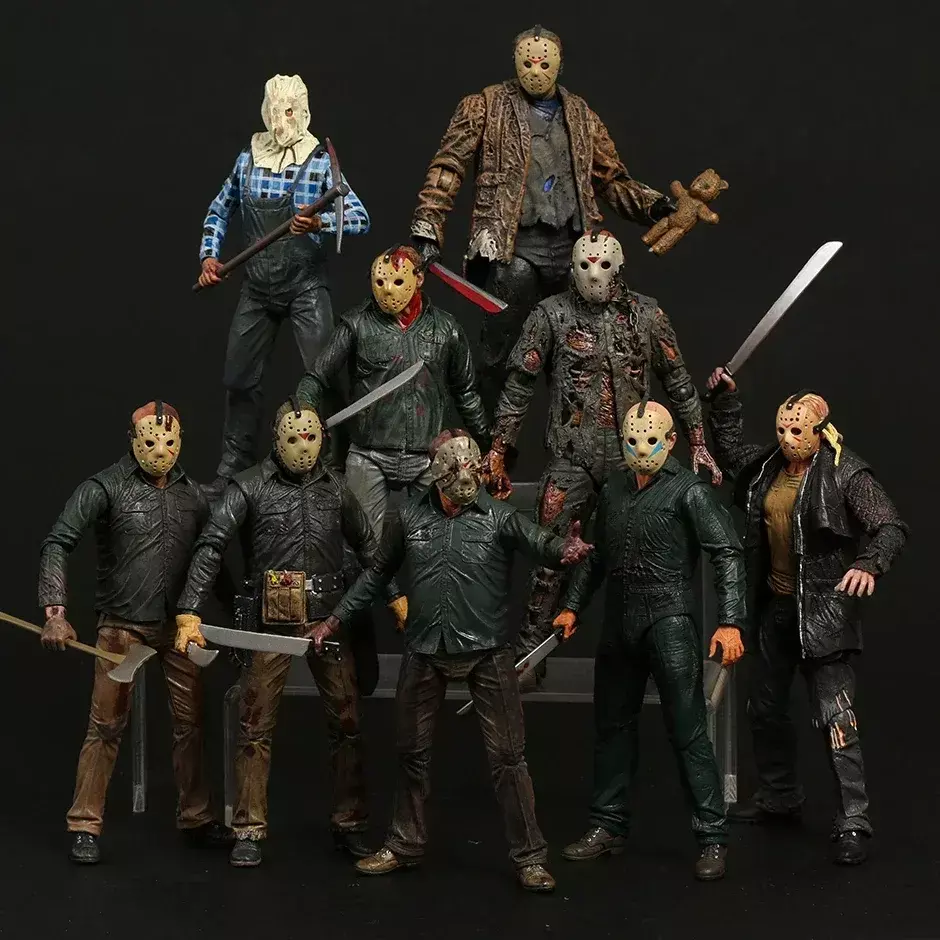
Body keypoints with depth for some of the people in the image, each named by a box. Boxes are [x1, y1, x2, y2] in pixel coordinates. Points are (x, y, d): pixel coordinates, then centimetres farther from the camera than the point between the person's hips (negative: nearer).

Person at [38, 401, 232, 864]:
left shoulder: (192, 494, 7)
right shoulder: (106, 487, -7)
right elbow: (57, 545, -12)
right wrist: (55, 613, -21)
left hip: (179, 626, 4)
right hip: (121, 626, -4)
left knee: (191, 722, 8)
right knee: (106, 726, -1)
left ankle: (196, 819, 21)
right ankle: (85, 826, 8)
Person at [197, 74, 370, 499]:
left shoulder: (320, 163, -5)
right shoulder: (247, 160, 7)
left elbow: (360, 218, -13)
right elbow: (218, 212, 20)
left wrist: (321, 223, -30)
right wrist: (209, 256, 6)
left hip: (306, 285, -4)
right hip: (258, 286, 4)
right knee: (239, 379, 9)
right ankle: (234, 464, 24)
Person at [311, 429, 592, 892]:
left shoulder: (498, 516, -6)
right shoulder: (407, 518, 2)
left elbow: (539, 542, -23)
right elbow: (377, 573, 15)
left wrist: (564, 548, -47)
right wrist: (336, 618, 14)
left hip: (486, 650, -3)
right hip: (424, 652, 3)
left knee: (507, 756, -2)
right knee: (412, 751, 13)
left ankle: (528, 857, 5)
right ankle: (404, 846, 29)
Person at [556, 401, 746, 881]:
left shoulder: (689, 491, -7)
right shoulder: (614, 487, 12)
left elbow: (728, 555, -12)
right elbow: (596, 553, 22)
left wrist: (730, 623, -21)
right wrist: (572, 606, 17)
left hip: (669, 620, -7)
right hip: (620, 621, 7)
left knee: (688, 731, -7)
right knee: (612, 725, 13)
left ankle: (712, 838, -3)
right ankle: (608, 827, 24)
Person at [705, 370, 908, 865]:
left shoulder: (846, 475, -14)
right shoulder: (767, 465, 6)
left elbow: (891, 527, -19)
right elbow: (729, 448, 26)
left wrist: (869, 565, -37)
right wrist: (726, 399, 16)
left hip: (823, 609, -8)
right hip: (775, 606, 8)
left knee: (835, 716, -11)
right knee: (764, 708, 18)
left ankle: (853, 823, -8)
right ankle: (779, 797, 36)